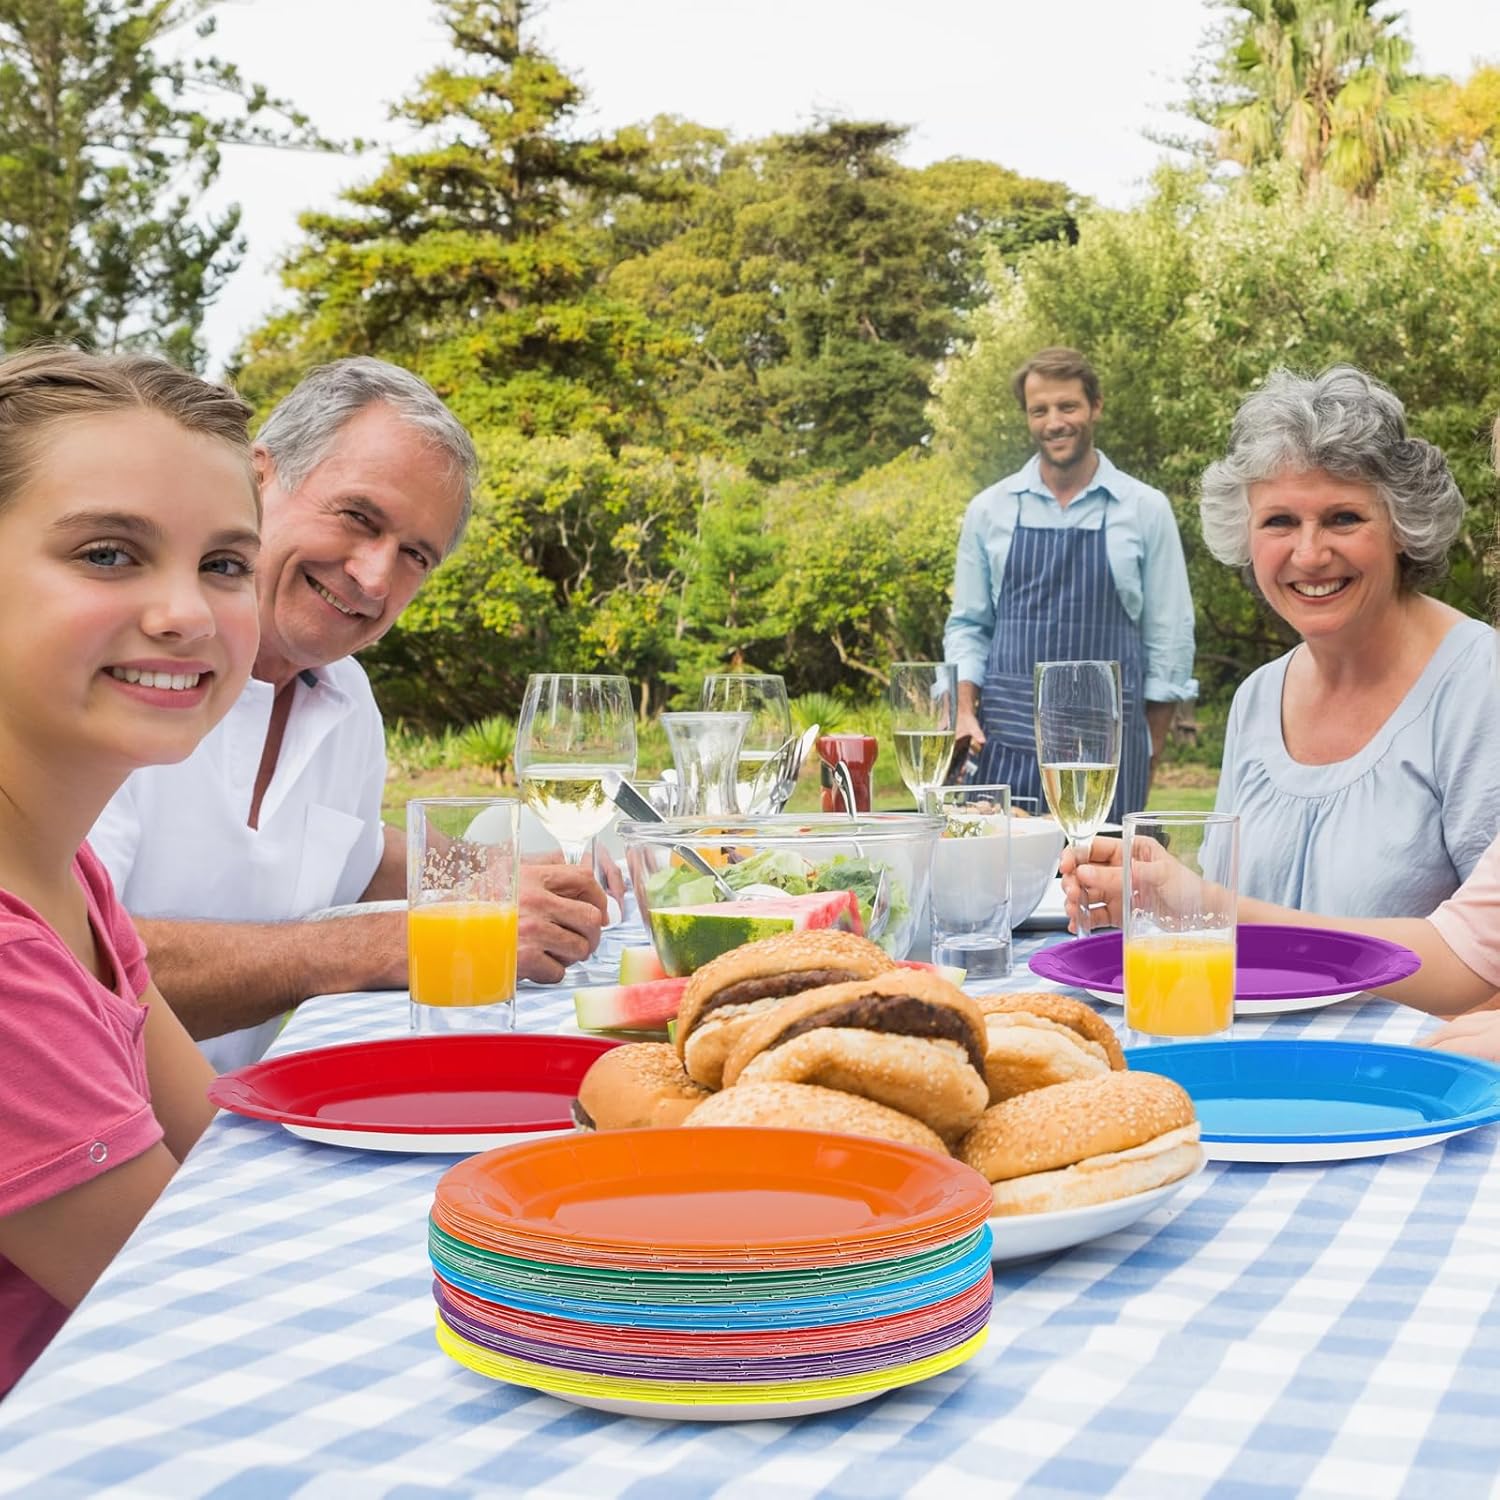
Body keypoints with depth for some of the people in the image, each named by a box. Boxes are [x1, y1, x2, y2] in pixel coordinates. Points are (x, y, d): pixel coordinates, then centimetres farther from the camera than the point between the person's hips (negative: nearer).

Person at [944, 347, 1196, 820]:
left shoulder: (1146, 509, 3)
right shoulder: (989, 510, 7)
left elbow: (1170, 633, 6)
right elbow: (967, 625, 12)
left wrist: (1151, 748, 4)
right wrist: (965, 713, -1)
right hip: (1005, 744, 1)